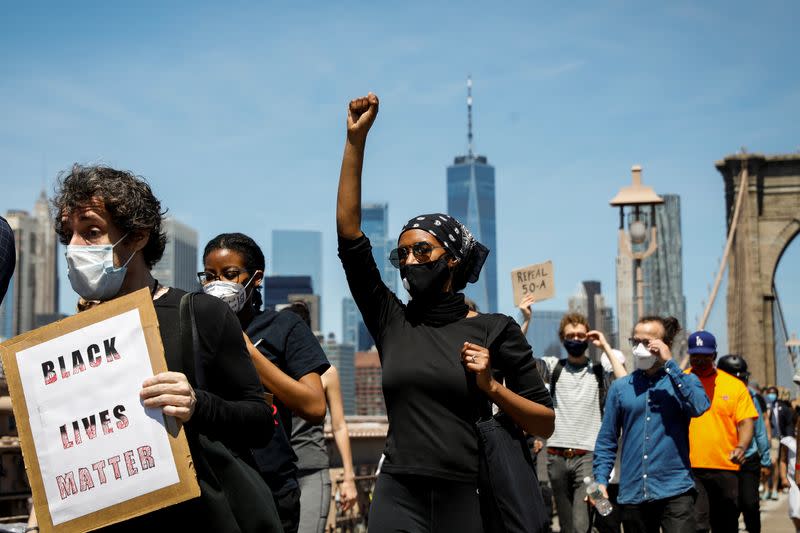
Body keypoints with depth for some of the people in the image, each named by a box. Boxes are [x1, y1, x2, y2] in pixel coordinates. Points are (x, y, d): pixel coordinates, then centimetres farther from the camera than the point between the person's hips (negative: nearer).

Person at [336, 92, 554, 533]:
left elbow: (546, 424, 4)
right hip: (398, 497, 2)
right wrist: (356, 140, -1)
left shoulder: (494, 330, 1)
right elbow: (349, 236, 2)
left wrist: (491, 387, -12)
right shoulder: (391, 322, 8)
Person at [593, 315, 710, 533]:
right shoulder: (620, 387, 10)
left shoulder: (684, 381, 6)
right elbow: (606, 440, 11)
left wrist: (670, 364, -14)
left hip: (675, 491, -3)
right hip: (632, 495, 3)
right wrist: (600, 481, -1)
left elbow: (698, 407, -17)